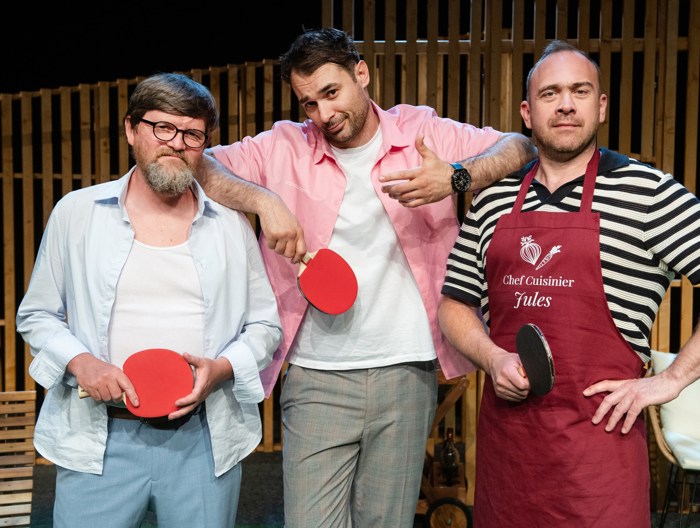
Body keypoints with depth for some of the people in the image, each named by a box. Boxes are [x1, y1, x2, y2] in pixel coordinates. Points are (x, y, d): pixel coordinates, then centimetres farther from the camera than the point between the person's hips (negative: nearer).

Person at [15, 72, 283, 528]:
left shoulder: (231, 225, 5)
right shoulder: (76, 212, 3)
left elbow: (266, 325, 9)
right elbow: (37, 315, 10)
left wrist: (222, 368, -10)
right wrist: (80, 362, -9)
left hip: (205, 439, 1)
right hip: (99, 439, 0)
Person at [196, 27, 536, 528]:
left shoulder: (423, 132, 3)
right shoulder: (285, 146, 3)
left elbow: (522, 147, -2)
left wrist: (455, 177, -21)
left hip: (406, 373, 1)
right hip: (316, 379, 0)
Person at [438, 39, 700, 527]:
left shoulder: (647, 192, -5)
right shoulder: (493, 202, 8)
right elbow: (455, 306, 14)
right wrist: (493, 358, -5)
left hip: (598, 436, -4)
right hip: (503, 430, 4)